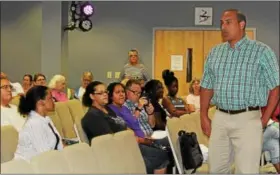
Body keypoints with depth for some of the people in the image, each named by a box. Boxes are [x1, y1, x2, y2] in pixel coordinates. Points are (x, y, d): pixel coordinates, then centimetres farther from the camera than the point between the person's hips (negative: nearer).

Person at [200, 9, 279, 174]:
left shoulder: (262, 51, -4)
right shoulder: (215, 52, 10)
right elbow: (207, 87, 16)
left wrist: (264, 120, -9)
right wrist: (204, 117, 9)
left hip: (247, 119, -5)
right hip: (220, 118, 5)